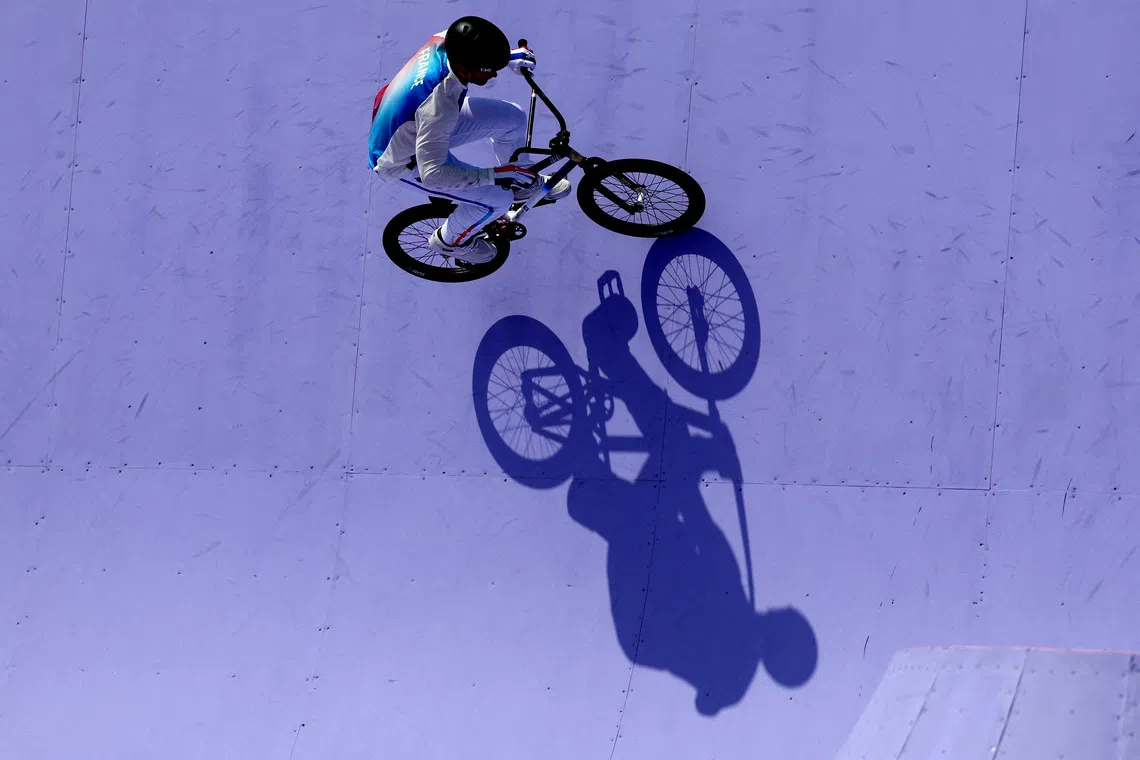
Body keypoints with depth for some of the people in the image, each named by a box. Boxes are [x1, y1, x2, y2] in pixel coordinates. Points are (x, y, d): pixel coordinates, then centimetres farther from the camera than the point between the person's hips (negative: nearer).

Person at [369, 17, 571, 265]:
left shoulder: (445, 41, -22)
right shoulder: (438, 107, -44)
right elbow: (432, 174, -41)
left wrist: (505, 56, 1)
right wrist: (496, 175, -37)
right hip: (405, 161, -7)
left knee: (513, 117, 4)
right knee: (497, 200, -10)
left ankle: (522, 181, 34)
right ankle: (449, 241, 21)